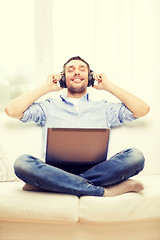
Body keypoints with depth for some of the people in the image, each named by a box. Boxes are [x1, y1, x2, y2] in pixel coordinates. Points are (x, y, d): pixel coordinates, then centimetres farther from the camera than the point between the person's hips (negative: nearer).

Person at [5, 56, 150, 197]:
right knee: (22, 163, -31)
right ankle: (103, 191, -28)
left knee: (135, 156, -27)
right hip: (57, 170, -1)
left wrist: (108, 86, 15)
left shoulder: (104, 108, 20)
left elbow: (143, 110, 9)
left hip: (96, 170, 1)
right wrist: (46, 87, 14)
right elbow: (12, 110, 7)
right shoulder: (50, 107, 19)